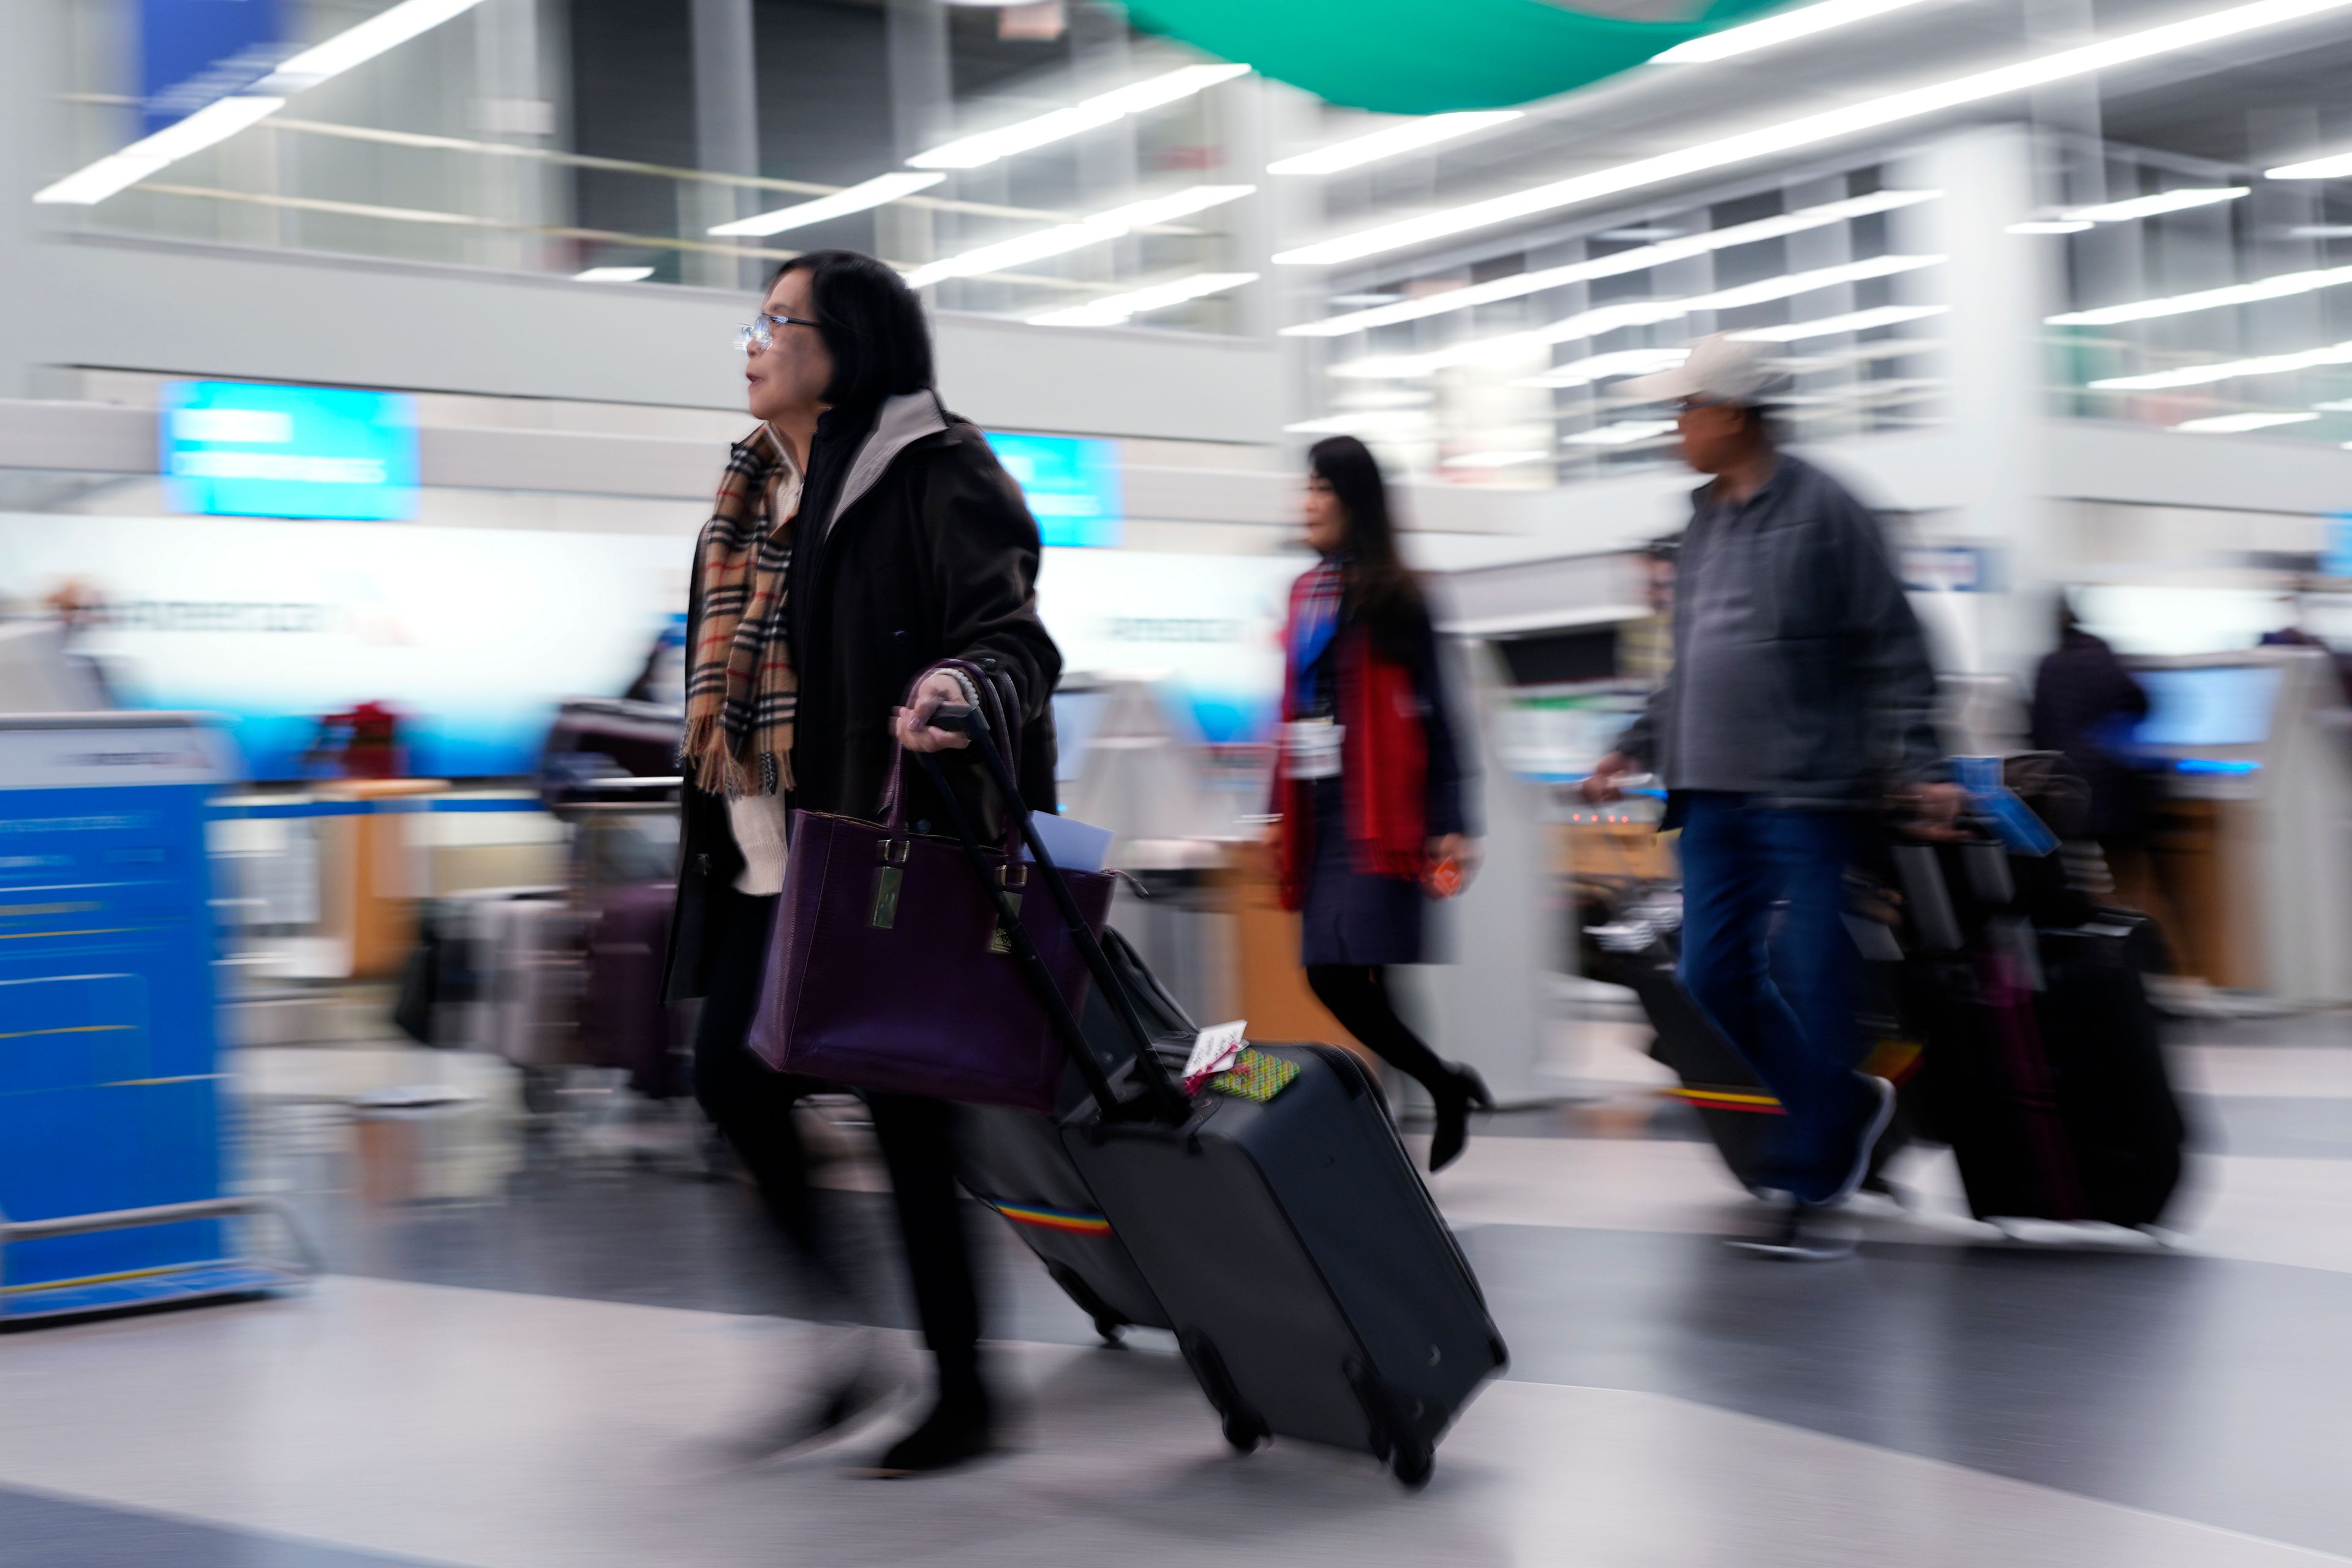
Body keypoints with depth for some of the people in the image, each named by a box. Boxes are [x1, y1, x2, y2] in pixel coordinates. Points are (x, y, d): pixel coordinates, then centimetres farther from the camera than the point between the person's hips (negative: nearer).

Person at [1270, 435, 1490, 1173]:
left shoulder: (1391, 597, -5)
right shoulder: (1305, 592, 15)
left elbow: (1430, 715, -8)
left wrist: (1449, 826, -13)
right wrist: (1280, 811, 19)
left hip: (1377, 811, -7)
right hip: (1322, 809, 7)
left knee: (1352, 975, -13)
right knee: (1328, 975, 5)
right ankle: (1445, 1085, 21)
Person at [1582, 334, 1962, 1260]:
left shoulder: (1821, 509, -6)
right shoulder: (1705, 518, 16)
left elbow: (1892, 653, -7)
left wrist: (1914, 768, -12)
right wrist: (1637, 750, 20)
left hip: (1804, 790, -7)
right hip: (1713, 793, 7)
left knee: (1809, 984, -4)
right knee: (1713, 975, 5)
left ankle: (1807, 1185, 4)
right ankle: (1845, 1106, 25)